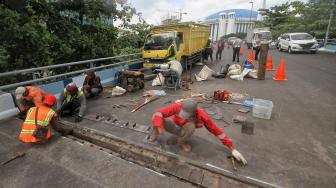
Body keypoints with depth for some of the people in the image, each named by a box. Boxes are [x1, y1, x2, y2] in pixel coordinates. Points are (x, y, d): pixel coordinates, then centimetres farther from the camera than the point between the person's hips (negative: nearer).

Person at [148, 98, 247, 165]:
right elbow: (158, 113, -39)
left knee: (191, 126, -37)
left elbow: (217, 131, -26)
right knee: (157, 118, -32)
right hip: (174, 126, -1)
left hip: (183, 129, 1)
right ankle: (155, 133, 1)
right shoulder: (177, 106, -35)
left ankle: (181, 142, -7)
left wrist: (233, 149, -23)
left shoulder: (202, 116, -33)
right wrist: (158, 127, -57)